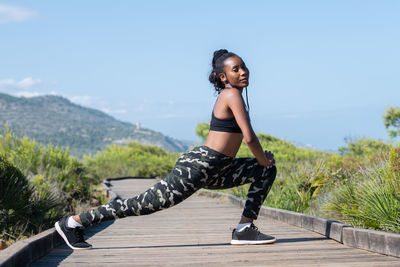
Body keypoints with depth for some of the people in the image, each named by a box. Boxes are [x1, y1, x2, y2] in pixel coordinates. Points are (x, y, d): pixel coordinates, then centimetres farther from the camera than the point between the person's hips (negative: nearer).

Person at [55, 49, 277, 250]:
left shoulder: (230, 94, 14)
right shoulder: (232, 94, -14)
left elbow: (245, 136, 25)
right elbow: (249, 137, -21)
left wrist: (264, 159, 16)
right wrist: (263, 159, -3)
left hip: (214, 171, 10)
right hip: (197, 167, -10)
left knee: (268, 171, 13)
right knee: (146, 204, -8)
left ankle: (245, 229, 6)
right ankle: (75, 222, 2)